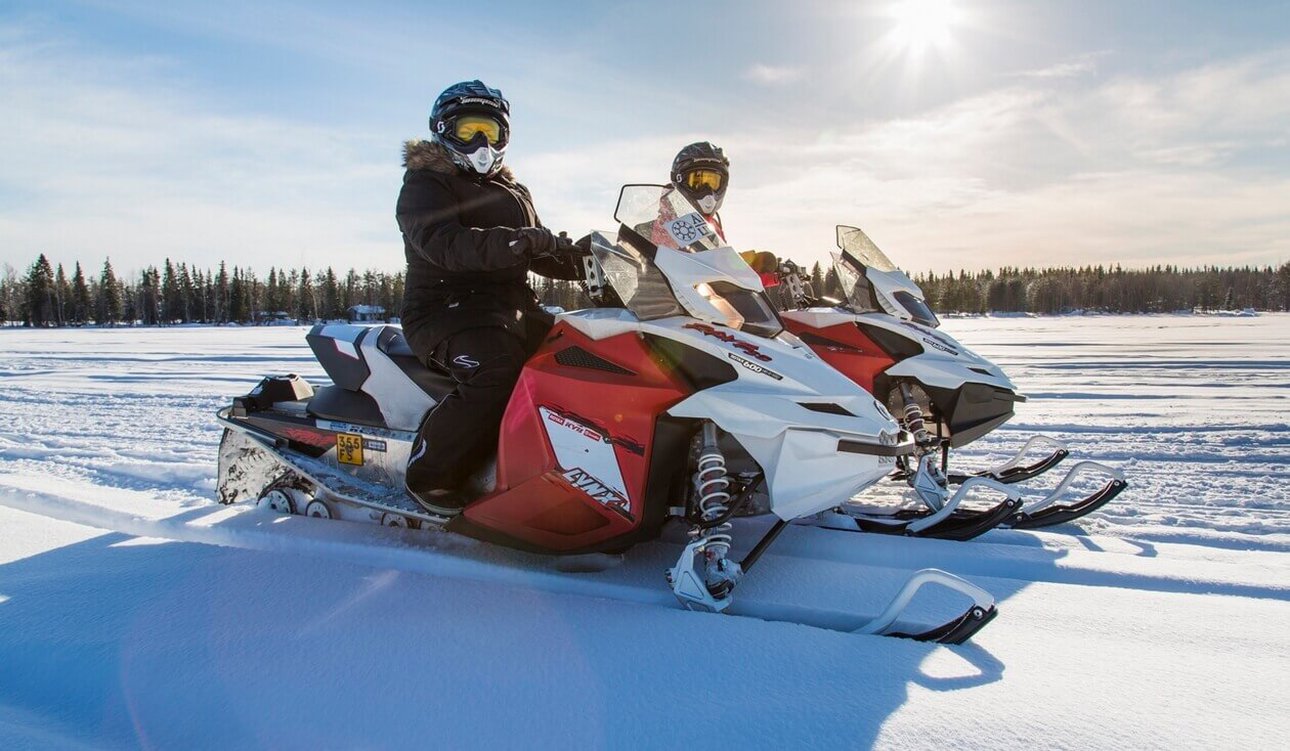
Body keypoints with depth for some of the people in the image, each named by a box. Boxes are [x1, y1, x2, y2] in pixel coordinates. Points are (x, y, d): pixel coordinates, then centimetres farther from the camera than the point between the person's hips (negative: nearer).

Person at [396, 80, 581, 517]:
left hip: (514, 307, 8)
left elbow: (540, 253, 26)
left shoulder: (512, 193, 25)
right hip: (447, 306, -7)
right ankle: (428, 475, -24)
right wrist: (506, 243, -36)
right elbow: (442, 243, -20)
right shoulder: (425, 185, 1)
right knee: (496, 370, -36)